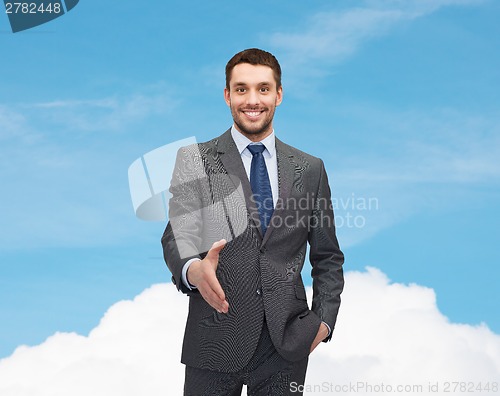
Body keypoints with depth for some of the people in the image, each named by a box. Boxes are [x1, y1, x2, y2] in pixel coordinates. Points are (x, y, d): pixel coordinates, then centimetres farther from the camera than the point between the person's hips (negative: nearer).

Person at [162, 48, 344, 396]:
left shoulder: (310, 169, 9)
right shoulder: (193, 161, 2)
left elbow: (328, 258, 14)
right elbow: (177, 237, -7)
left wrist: (324, 321, 1)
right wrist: (193, 270, -28)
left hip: (287, 344, 2)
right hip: (215, 344, -2)